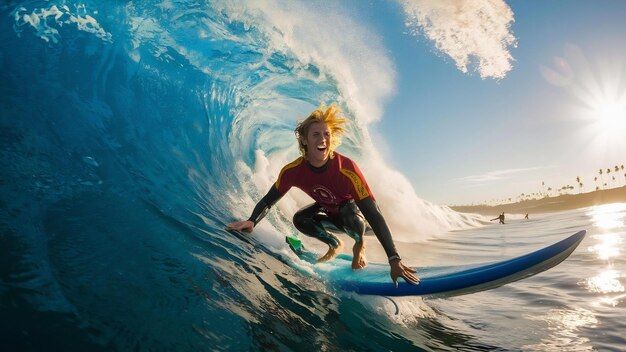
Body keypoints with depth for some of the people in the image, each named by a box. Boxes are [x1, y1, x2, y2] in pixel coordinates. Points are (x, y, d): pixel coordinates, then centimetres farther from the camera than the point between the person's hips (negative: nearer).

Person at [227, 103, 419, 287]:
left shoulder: (346, 169, -40)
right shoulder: (293, 170, -27)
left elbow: (374, 215, -42)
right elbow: (269, 199, -12)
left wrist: (394, 260, -48)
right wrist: (252, 221, -34)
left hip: (356, 211, -4)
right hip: (329, 211, 5)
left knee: (348, 212, -36)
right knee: (299, 220, -17)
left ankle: (360, 244, 0)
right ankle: (334, 244, 12)